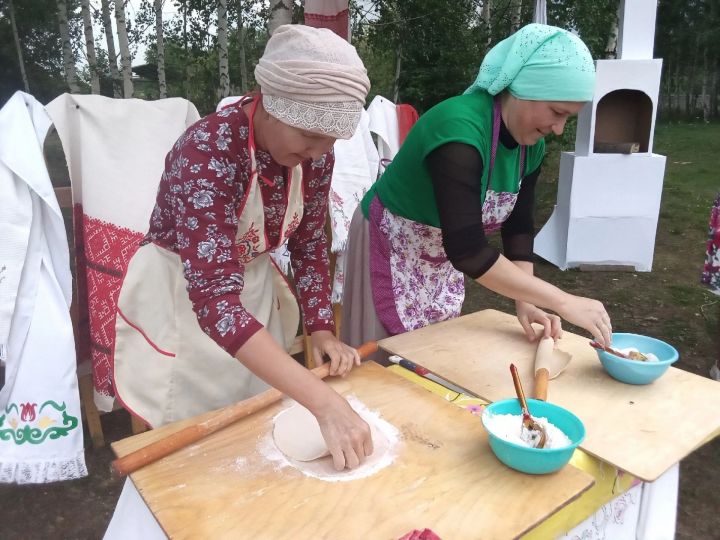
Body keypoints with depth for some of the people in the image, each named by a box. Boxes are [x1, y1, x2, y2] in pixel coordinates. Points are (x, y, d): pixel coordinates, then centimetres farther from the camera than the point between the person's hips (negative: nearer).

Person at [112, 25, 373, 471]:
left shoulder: (315, 152, -13)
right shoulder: (207, 152, -33)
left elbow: (310, 242, 1)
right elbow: (213, 298, -41)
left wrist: (322, 329, -9)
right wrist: (324, 402, -47)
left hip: (254, 285, 5)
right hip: (182, 295, -5)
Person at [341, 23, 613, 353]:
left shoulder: (531, 145, -8)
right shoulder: (459, 130, -33)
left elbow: (518, 226, 0)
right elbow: (467, 252, -37)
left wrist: (525, 303, -12)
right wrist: (563, 303, -33)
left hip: (445, 257, 7)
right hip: (392, 251, -7)